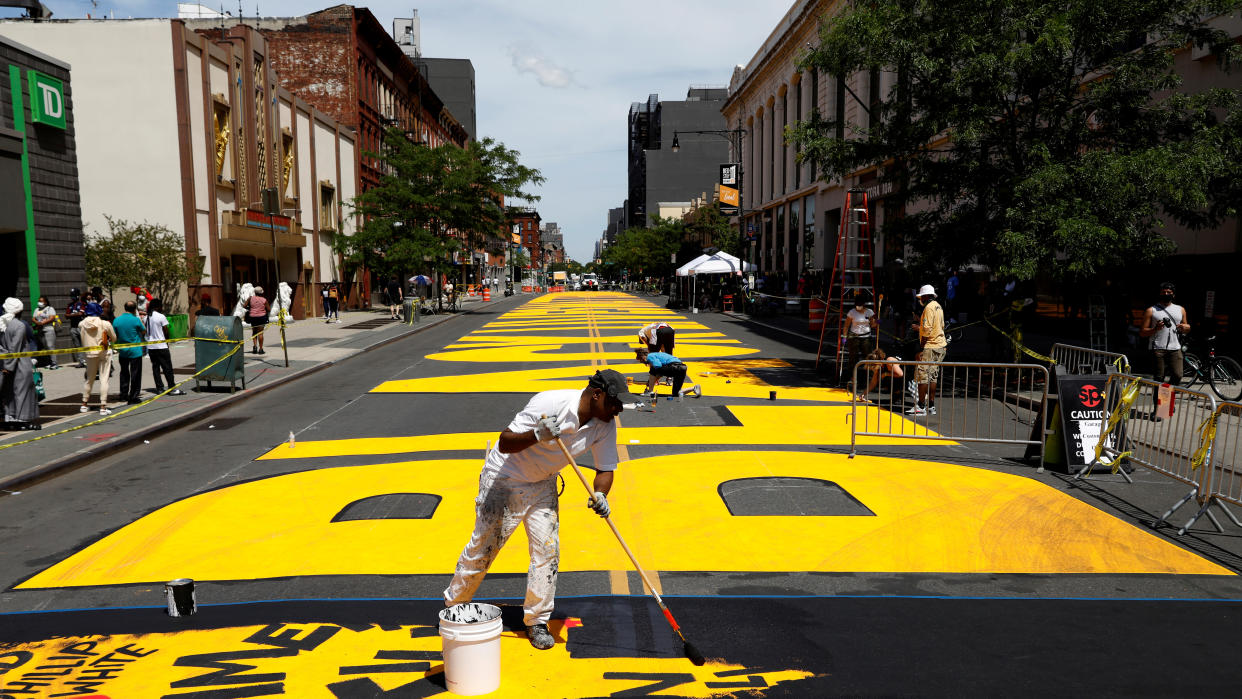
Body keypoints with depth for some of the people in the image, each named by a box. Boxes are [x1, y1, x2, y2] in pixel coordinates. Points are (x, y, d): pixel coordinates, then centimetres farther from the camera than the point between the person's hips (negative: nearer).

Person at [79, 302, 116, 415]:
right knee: (104, 379, -1)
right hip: (104, 353, -3)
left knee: (89, 379, 17)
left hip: (90, 354, 3)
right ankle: (103, 407, -4)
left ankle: (84, 404, 25)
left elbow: (82, 340, 9)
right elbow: (114, 339, 1)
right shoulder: (105, 324, -10)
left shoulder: (82, 324, -3)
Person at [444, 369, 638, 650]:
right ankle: (453, 607, 24)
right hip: (503, 479, -5)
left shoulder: (605, 425, -13)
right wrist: (537, 435, -47)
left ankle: (536, 622, 14)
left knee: (548, 549, -2)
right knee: (482, 547, 2)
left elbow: (605, 468, -6)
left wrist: (600, 494, -27)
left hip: (542, 485, 6)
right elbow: (505, 443, -29)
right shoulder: (550, 403, -32)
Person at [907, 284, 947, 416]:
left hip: (930, 346, -10)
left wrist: (921, 348, -17)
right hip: (940, 346, 10)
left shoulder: (929, 307, -13)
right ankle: (931, 406, 15)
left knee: (922, 376, -7)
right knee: (932, 377, 12)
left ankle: (921, 407, -7)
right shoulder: (938, 306, 16)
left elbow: (927, 329, -20)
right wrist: (920, 327, 26)